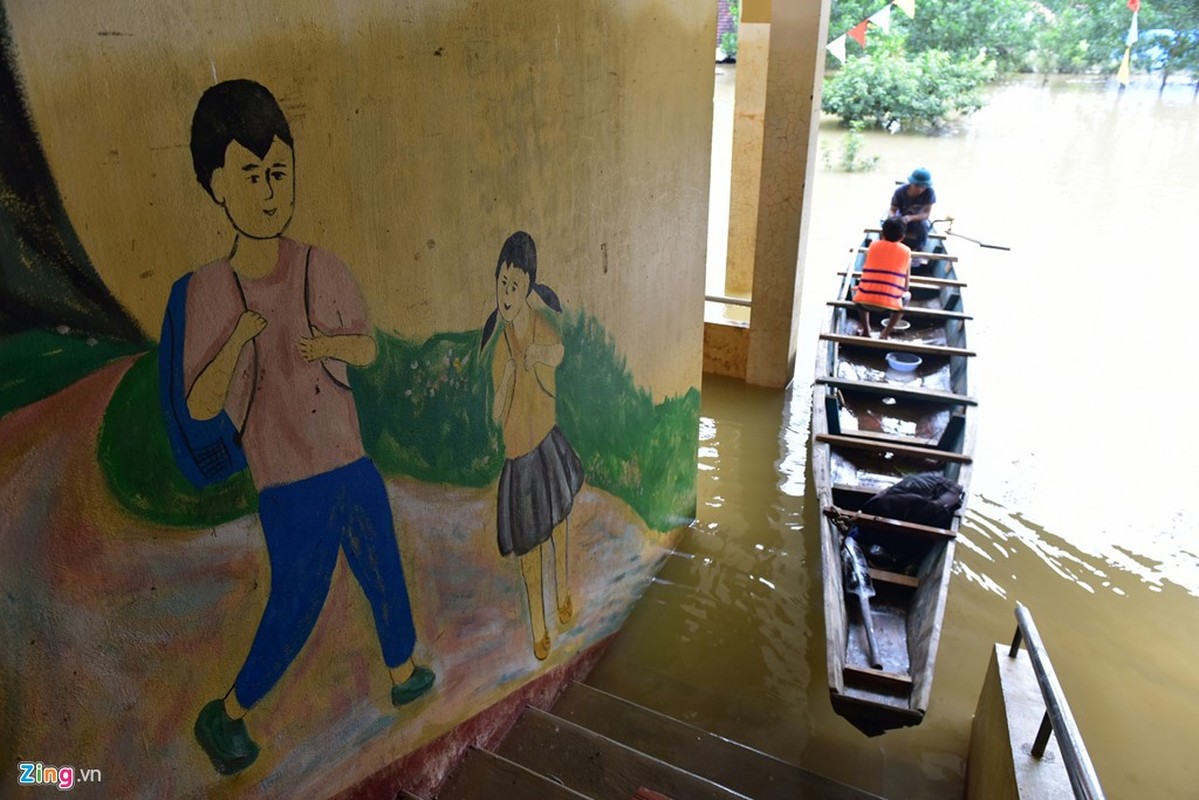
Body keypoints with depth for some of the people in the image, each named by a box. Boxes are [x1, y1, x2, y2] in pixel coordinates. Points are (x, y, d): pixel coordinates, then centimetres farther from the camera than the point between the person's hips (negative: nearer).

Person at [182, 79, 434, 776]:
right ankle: (226, 715, 34)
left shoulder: (323, 269, -6)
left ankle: (404, 674, 46)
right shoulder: (211, 289, -12)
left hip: (353, 468, 4)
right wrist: (238, 337, -28)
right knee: (296, 607, 7)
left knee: (385, 576, 19)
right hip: (289, 486, -3)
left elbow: (369, 347, 5)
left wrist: (330, 344, -17)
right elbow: (200, 407, -12)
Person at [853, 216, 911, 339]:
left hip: (865, 300, 1)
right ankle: (885, 334, 18)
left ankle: (866, 330, 25)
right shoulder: (906, 251, 9)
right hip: (890, 303, -1)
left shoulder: (873, 245, 10)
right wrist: (900, 294, 33)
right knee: (907, 296, 31)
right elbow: (905, 286, 11)